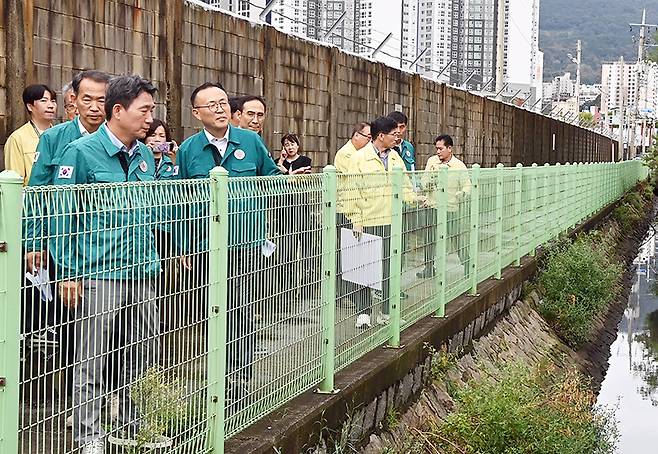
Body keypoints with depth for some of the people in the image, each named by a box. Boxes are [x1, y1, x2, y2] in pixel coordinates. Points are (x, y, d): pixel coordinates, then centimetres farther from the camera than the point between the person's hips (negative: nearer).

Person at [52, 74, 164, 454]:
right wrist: (68, 273, -10)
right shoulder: (81, 151, -7)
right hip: (98, 275, -6)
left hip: (142, 273, 6)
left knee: (145, 356, 13)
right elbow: (63, 216, -7)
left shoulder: (145, 155, 11)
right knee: (93, 362, 1)